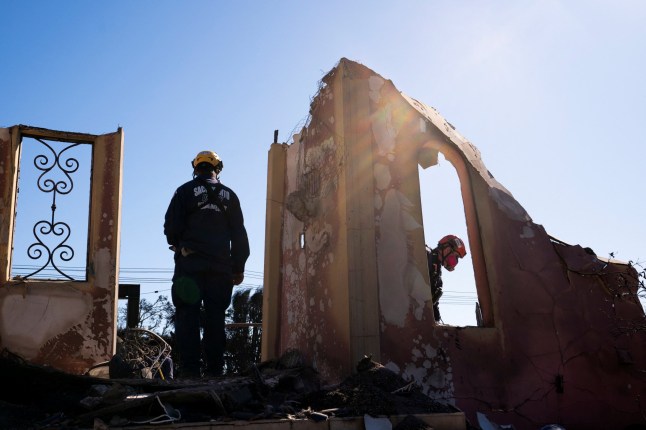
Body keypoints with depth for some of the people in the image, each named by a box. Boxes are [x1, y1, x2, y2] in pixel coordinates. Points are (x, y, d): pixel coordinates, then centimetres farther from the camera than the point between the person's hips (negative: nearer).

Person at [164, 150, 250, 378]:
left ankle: (190, 368, -7)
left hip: (190, 263, -2)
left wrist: (178, 245, 19)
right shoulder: (229, 196, 12)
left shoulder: (186, 191, 3)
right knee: (215, 317, 5)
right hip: (221, 265, 3)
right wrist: (238, 268, 12)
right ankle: (215, 369, 3)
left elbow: (171, 226, -1)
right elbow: (239, 235, 10)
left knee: (188, 316, -1)